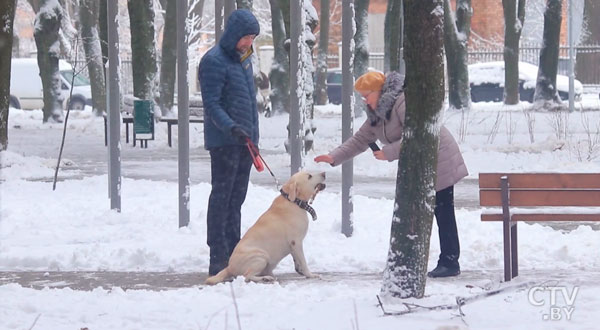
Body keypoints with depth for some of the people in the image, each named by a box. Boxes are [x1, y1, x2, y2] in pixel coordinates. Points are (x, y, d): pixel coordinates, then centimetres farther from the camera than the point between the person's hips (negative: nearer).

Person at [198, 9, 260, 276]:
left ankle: (233, 252, 18)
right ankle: (218, 259, -6)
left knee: (236, 198, 12)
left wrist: (253, 136, 22)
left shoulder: (243, 59, 16)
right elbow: (211, 104, -18)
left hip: (244, 141, 9)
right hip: (224, 142, -8)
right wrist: (231, 128, -32)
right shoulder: (214, 61, -12)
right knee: (221, 197, -7)